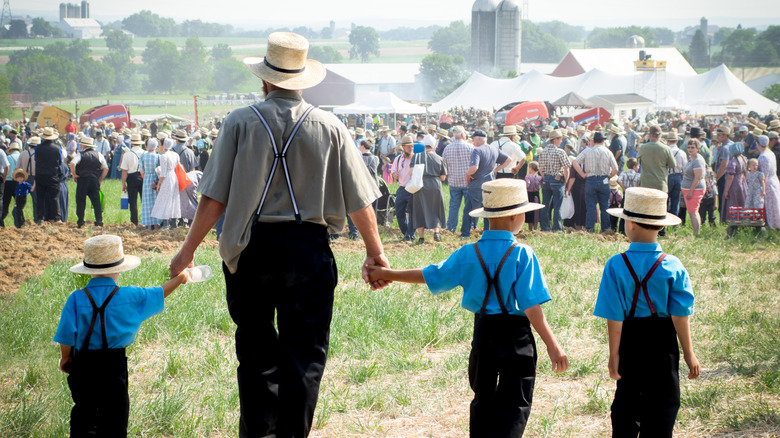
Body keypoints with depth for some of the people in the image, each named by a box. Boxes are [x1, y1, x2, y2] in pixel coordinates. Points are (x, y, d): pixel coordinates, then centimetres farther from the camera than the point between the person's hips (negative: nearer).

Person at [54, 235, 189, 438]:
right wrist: (178, 279, 29)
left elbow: (67, 337, -7)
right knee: (114, 413, 6)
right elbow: (159, 294, 11)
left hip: (83, 364, 1)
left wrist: (65, 358, 11)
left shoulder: (77, 299, -7)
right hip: (114, 365, -1)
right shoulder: (130, 296, -6)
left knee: (84, 411, 14)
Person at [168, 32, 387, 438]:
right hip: (309, 249, 0)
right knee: (303, 354, 6)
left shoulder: (241, 122, -1)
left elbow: (213, 198, -5)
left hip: (251, 249, 0)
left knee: (256, 350, 14)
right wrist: (376, 253, 13)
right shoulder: (329, 127, 1)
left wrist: (188, 250, 2)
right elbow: (360, 201, 2)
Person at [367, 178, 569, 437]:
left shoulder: (469, 254, -2)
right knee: (513, 406, 1)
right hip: (516, 337, -4)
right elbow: (531, 307, -19)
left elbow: (429, 276, 6)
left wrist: (387, 275, 19)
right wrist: (552, 346, -18)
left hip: (483, 333, 4)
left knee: (483, 400, 21)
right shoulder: (522, 255, -14)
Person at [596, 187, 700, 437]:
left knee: (627, 400, 16)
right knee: (663, 402, 8)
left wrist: (614, 354, -1)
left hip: (631, 342, 1)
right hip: (663, 344, 0)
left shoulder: (616, 266, -13)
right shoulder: (672, 266, -11)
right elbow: (680, 315, -9)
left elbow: (614, 317, -11)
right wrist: (689, 353, 0)